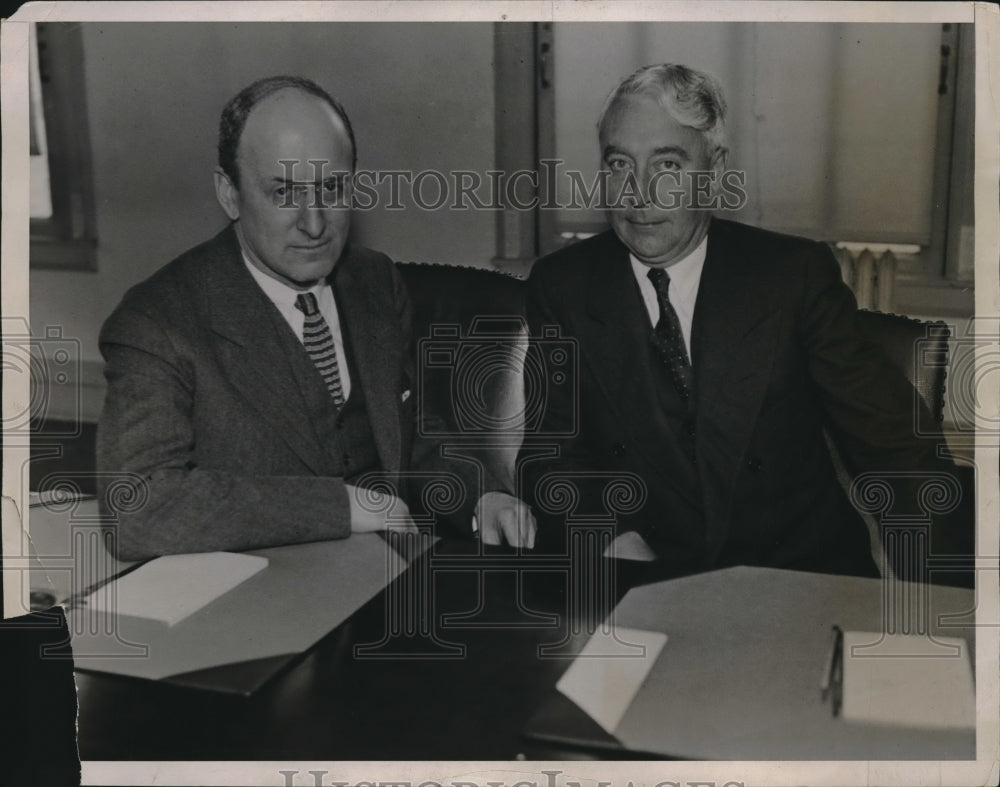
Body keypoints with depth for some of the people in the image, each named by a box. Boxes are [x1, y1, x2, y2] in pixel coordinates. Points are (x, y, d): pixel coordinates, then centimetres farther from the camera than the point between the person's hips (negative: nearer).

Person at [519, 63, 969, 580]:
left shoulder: (796, 275, -2)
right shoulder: (561, 286, 2)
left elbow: (888, 440, -3)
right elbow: (553, 454, 2)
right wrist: (609, 534, -19)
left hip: (801, 577, 0)